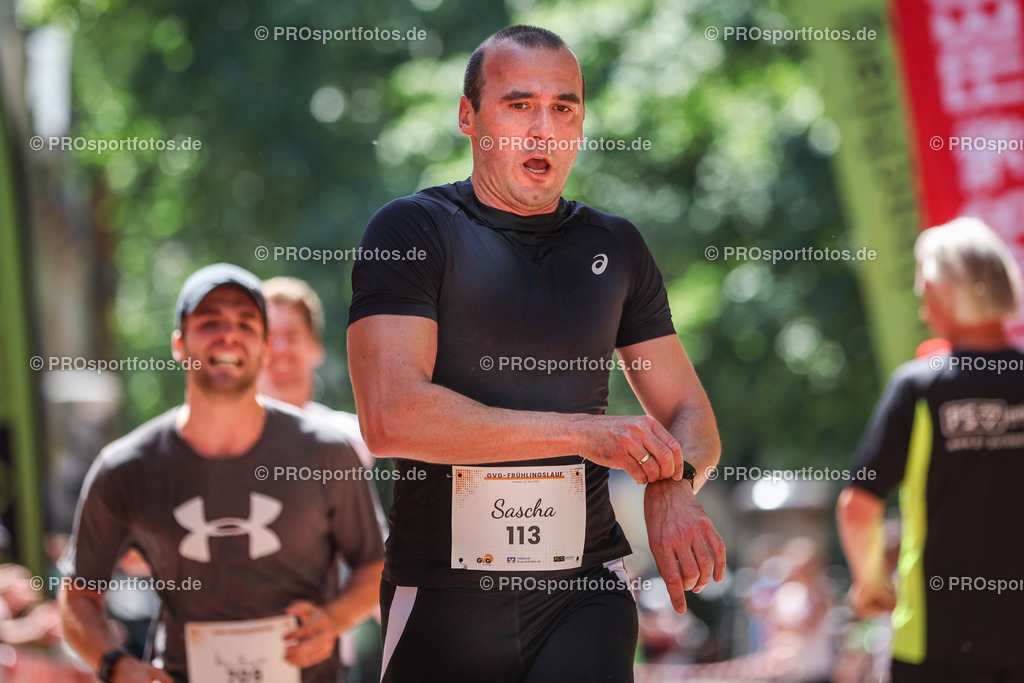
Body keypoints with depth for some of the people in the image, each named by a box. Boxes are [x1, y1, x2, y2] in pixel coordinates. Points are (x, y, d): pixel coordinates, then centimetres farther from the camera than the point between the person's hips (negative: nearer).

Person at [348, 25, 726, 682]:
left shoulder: (616, 246, 13)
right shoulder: (413, 230, -2)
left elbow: (689, 413, 15)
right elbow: (391, 417, -16)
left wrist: (674, 485, -10)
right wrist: (582, 433, -16)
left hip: (585, 589, 2)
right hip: (444, 595, -2)